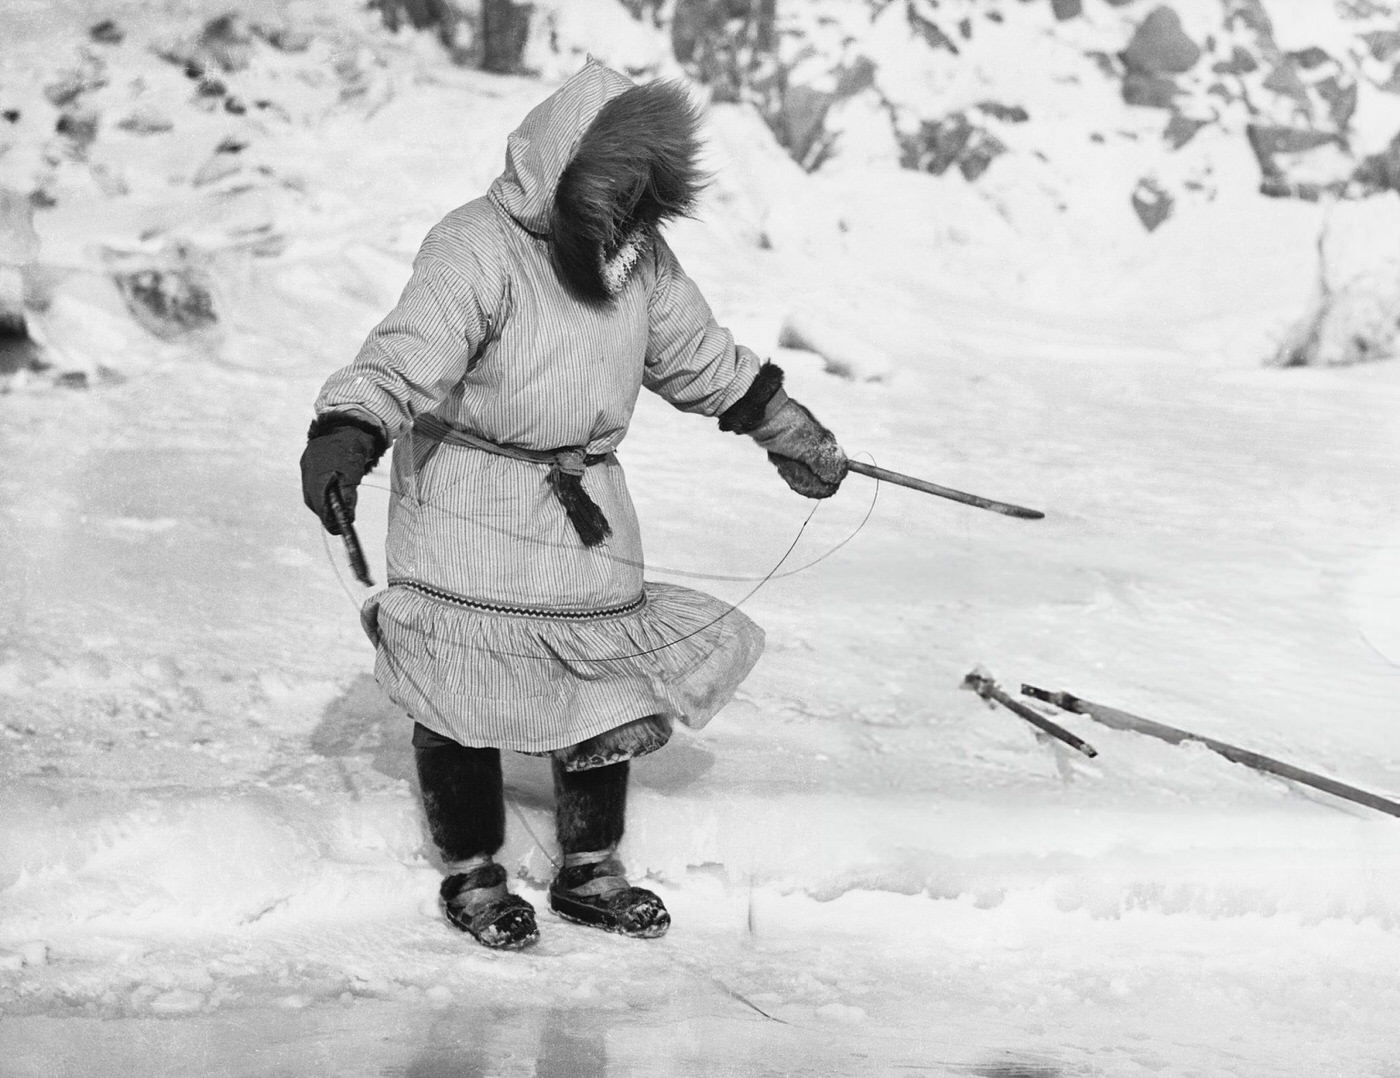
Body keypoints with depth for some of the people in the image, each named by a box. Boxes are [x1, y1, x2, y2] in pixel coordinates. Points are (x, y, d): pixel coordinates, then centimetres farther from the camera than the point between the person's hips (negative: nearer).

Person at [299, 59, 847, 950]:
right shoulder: (477, 250, -18)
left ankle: (591, 872, 27)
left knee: (611, 684, 9)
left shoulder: (640, 257, 5)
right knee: (468, 693, 0)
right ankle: (471, 875, 20)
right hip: (468, 505, -6)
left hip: (586, 509, 6)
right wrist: (346, 434, -48)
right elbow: (408, 352, -31)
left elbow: (700, 356, 19)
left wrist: (788, 429, 26)